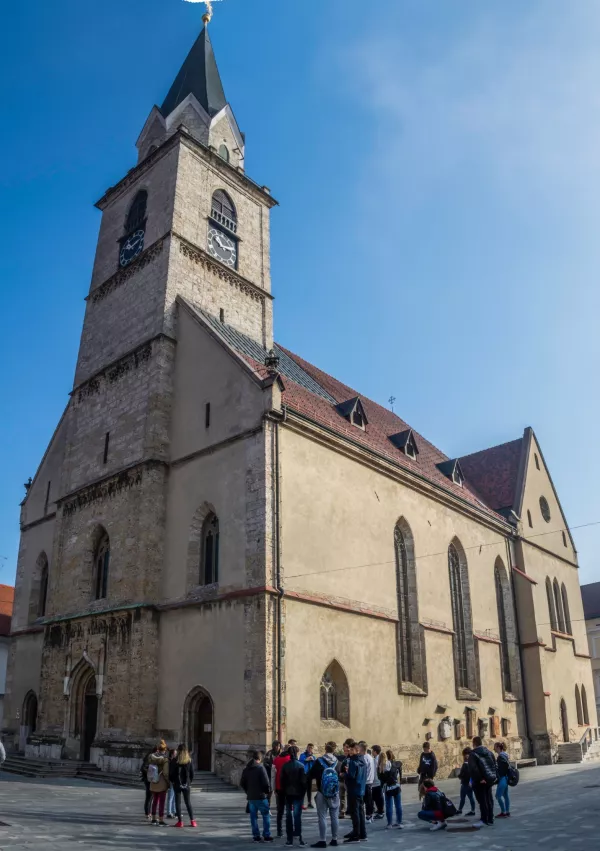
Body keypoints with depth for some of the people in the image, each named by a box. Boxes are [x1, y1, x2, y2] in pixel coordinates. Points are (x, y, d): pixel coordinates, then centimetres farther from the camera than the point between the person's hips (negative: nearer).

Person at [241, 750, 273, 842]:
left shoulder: (246, 769, 7)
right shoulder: (261, 768, -13)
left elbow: (242, 783, 10)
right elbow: (266, 783, -16)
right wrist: (268, 792, 0)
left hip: (250, 797, 5)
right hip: (261, 796, -5)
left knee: (253, 816, 11)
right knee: (266, 815, 5)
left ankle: (256, 836, 11)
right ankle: (267, 836, 4)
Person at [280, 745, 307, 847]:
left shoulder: (285, 766, -1)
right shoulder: (300, 765, -9)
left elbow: (281, 780, 0)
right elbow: (303, 780, -10)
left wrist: (284, 791, 8)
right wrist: (304, 791, 1)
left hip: (288, 793, 3)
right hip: (298, 793, -3)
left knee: (288, 815, 8)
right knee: (297, 815, -1)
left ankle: (290, 838, 9)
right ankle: (299, 837, -6)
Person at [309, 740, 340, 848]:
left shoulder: (319, 761, -12)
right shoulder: (337, 762, -3)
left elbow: (311, 775, -7)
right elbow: (339, 776, 8)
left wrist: (316, 777, 12)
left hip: (322, 792, -3)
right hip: (335, 793, 3)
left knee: (322, 817, 1)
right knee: (334, 816, 11)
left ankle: (322, 841, 1)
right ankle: (334, 839, 17)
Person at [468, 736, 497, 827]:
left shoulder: (473, 754, -11)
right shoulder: (489, 752, 11)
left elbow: (473, 768, -22)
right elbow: (495, 764, 11)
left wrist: (479, 778, -19)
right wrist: (495, 776, 9)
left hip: (479, 782, -7)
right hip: (489, 779, 7)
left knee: (482, 800, -1)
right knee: (489, 800, 14)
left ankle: (484, 819, -1)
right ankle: (490, 820, 20)